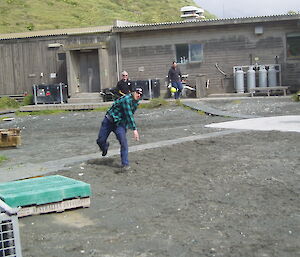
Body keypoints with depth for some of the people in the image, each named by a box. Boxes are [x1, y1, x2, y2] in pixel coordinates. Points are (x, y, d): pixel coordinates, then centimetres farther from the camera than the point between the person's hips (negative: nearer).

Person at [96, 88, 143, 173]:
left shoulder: (136, 102, 4)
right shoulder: (127, 99, -23)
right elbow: (129, 115, -29)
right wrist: (134, 129, -32)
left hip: (120, 124, 5)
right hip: (109, 120, -5)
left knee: (123, 142, -17)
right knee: (100, 141, 0)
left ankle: (125, 164, -14)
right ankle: (105, 146, 38)